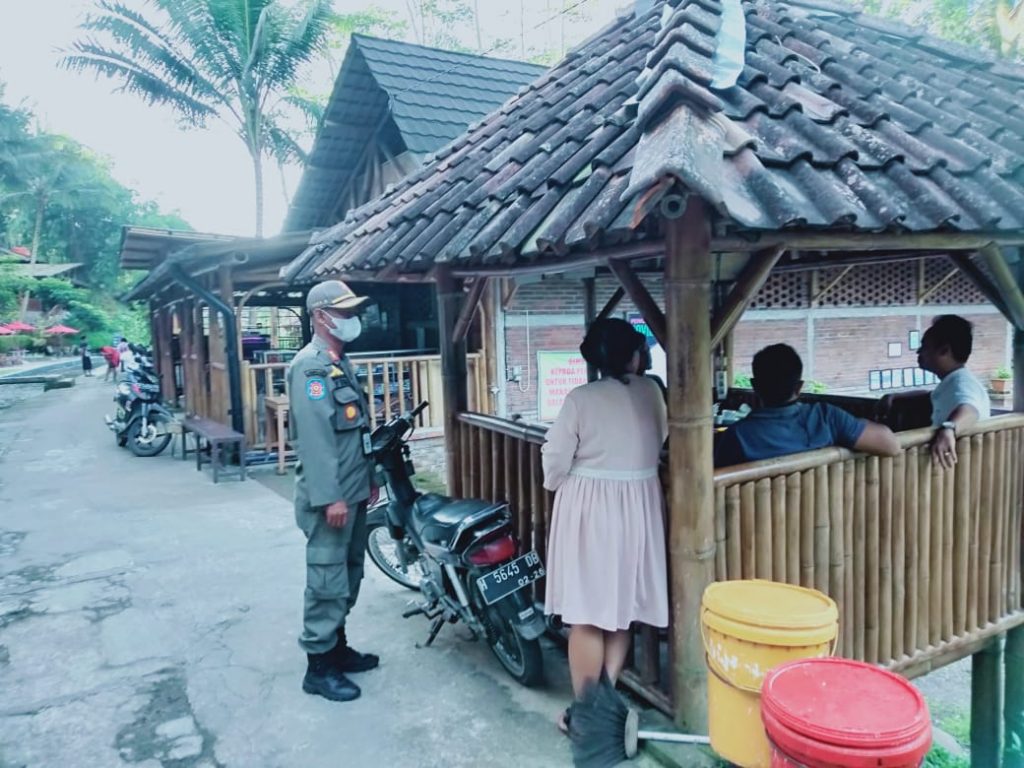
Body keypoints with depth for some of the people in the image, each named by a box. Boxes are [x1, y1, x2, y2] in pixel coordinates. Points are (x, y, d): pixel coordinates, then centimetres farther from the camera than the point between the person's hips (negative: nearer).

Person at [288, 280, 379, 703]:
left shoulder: (341, 362, 15)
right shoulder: (310, 365, -16)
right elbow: (313, 435, -23)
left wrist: (369, 478, 21)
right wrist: (329, 496, -26)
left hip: (353, 492, 10)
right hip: (330, 496, -10)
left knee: (349, 574, 18)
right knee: (328, 580, -2)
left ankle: (338, 647, 31)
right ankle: (318, 666, 10)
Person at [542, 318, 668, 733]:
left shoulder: (580, 398, -12)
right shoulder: (651, 391, -1)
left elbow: (556, 463, -9)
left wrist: (556, 484, 13)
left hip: (589, 508, -4)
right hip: (639, 507, 4)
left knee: (587, 615, 6)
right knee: (621, 610, 16)